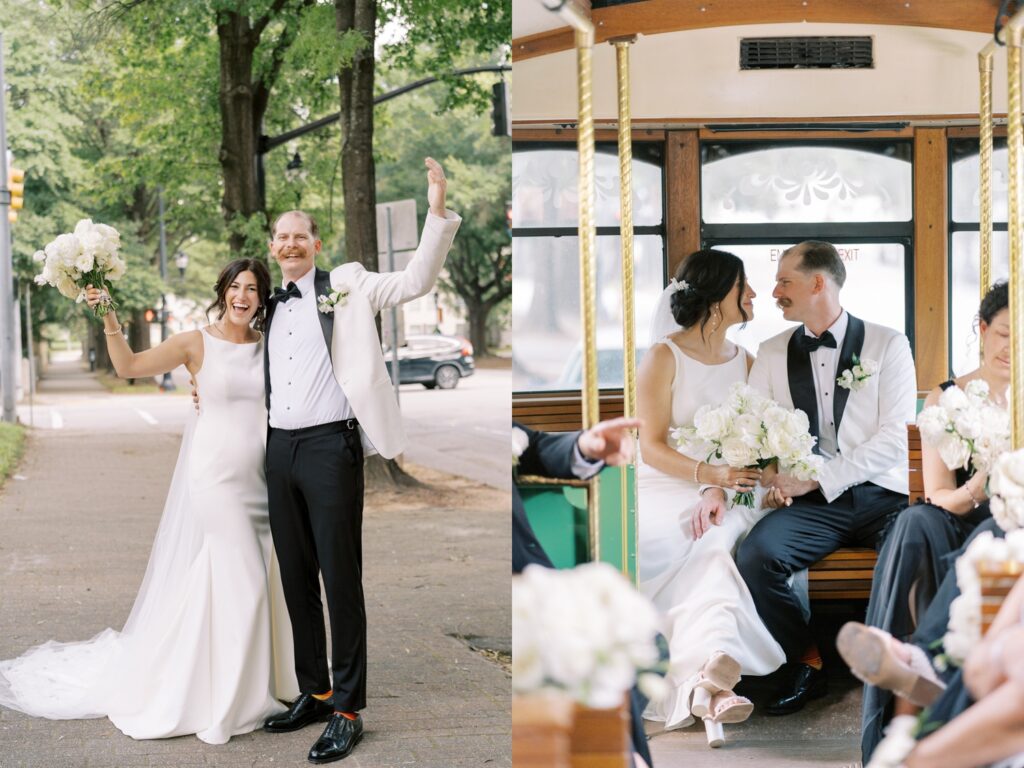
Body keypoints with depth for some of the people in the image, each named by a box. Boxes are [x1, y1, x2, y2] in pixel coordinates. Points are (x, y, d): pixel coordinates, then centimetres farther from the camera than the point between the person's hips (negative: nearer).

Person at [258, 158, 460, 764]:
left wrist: (438, 212, -20)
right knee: (296, 578, 12)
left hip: (330, 446, -6)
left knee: (341, 578, -4)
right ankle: (314, 692, 25)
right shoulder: (271, 306, 17)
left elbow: (417, 281, -9)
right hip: (281, 449, 6)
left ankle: (348, 711, 2)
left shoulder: (347, 286, 2)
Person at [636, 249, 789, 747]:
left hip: (728, 498, 2)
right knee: (705, 549, -34)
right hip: (664, 492, -2)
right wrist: (711, 474, -23)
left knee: (712, 546, -32)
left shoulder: (746, 363, 17)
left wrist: (719, 490, -13)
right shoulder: (664, 358, 2)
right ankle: (713, 675, -51)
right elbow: (652, 448, -6)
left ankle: (702, 683, -52)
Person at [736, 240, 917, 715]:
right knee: (754, 557, -28)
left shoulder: (887, 345, 5)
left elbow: (895, 436, -5)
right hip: (811, 505, 2)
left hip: (881, 496, -2)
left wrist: (821, 477, -14)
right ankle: (806, 663, -3)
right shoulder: (772, 354, 15)